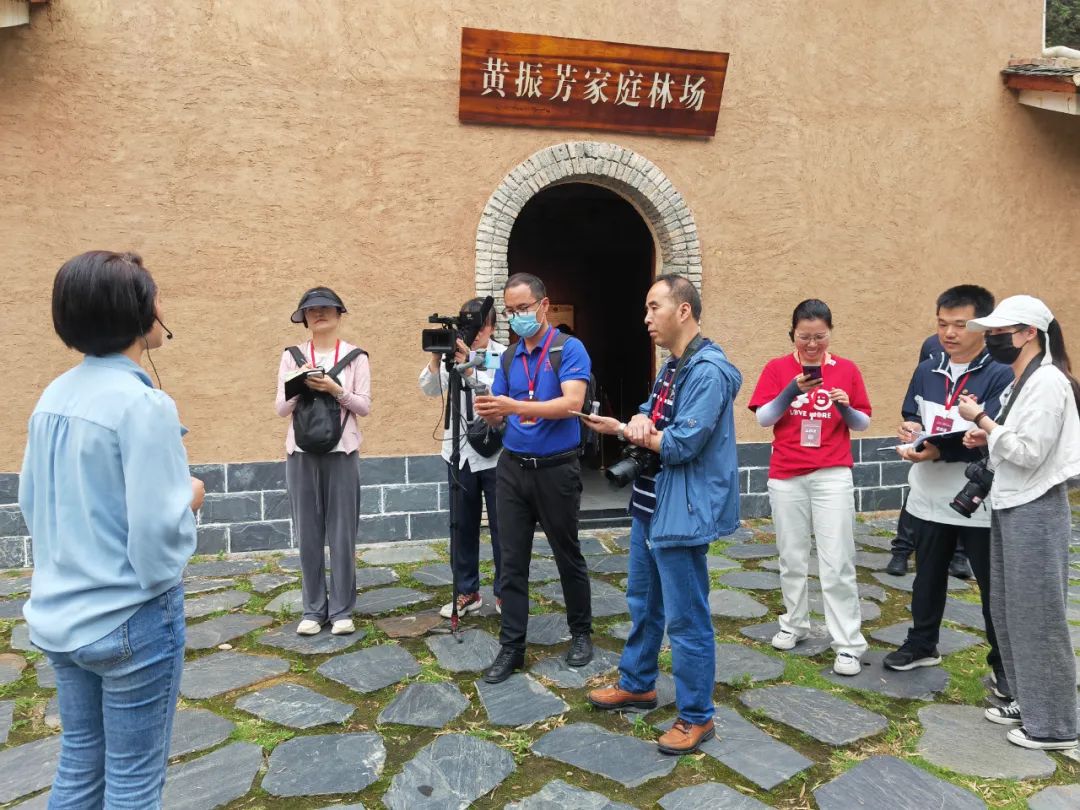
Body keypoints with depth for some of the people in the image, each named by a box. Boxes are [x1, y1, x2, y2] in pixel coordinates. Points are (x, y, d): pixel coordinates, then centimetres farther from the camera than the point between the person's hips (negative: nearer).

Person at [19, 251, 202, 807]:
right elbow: (158, 539, -23)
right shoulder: (143, 404, -21)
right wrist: (189, 498, -6)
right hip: (130, 621, -7)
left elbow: (31, 503, 11)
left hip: (58, 615, 8)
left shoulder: (54, 397, 3)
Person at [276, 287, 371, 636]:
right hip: (301, 453, 1)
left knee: (342, 533, 1)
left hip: (342, 452, -1)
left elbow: (365, 406, 0)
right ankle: (313, 609, 16)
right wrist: (301, 385, -14)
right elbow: (281, 408, 4)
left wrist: (335, 389, -15)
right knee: (308, 534, 5)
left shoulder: (355, 356, 4)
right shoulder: (292, 356, 7)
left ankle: (341, 610, 11)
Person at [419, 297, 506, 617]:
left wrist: (470, 370, -34)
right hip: (460, 452, 4)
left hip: (494, 453, -3)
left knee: (501, 526, 5)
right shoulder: (454, 353, 2)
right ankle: (467, 592, 26)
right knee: (463, 525, 12)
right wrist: (436, 359, -23)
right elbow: (431, 390, -8)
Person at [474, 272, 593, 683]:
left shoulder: (569, 349, -8)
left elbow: (571, 403, -22)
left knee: (568, 557, 10)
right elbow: (500, 417, 9)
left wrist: (516, 406, -32)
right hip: (512, 468, 5)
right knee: (512, 562, 6)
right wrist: (489, 411, -15)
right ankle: (511, 646, 15)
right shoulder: (508, 359, 9)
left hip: (556, 468, -4)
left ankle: (581, 634, 29)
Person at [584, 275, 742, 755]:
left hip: (681, 512, -10)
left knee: (686, 619, 1)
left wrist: (621, 430, -12)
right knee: (642, 600, 23)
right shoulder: (672, 366, 12)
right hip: (650, 504, 10)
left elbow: (681, 445, -24)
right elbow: (650, 416, 12)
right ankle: (637, 684, 40)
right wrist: (638, 422, -13)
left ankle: (696, 717, 17)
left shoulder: (709, 372, -20)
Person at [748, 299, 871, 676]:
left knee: (837, 563, -2)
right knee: (792, 557, 13)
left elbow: (863, 423, 5)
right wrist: (792, 390, -19)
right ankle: (795, 624, 29)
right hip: (786, 475, 1)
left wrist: (846, 408, -16)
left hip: (832, 475, -1)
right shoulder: (777, 368, 1)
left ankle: (848, 644, 6)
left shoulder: (847, 370, 2)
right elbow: (763, 418, -6)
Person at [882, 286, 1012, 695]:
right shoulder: (926, 370, 6)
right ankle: (921, 644, 36)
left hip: (981, 502, -5)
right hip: (929, 497, 5)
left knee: (994, 584, 9)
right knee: (928, 576, 19)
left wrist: (939, 451, -31)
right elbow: (910, 417, 16)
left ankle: (1004, 662, 26)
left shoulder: (1002, 375, -13)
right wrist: (911, 431, -8)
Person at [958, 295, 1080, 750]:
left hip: (1035, 512, -10)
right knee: (1009, 612, 17)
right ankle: (1027, 702, 31)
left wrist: (982, 419, -16)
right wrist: (987, 439, 4)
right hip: (1011, 508, 10)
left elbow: (1029, 452, -22)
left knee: (1038, 616, 1)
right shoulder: (1023, 381, 13)